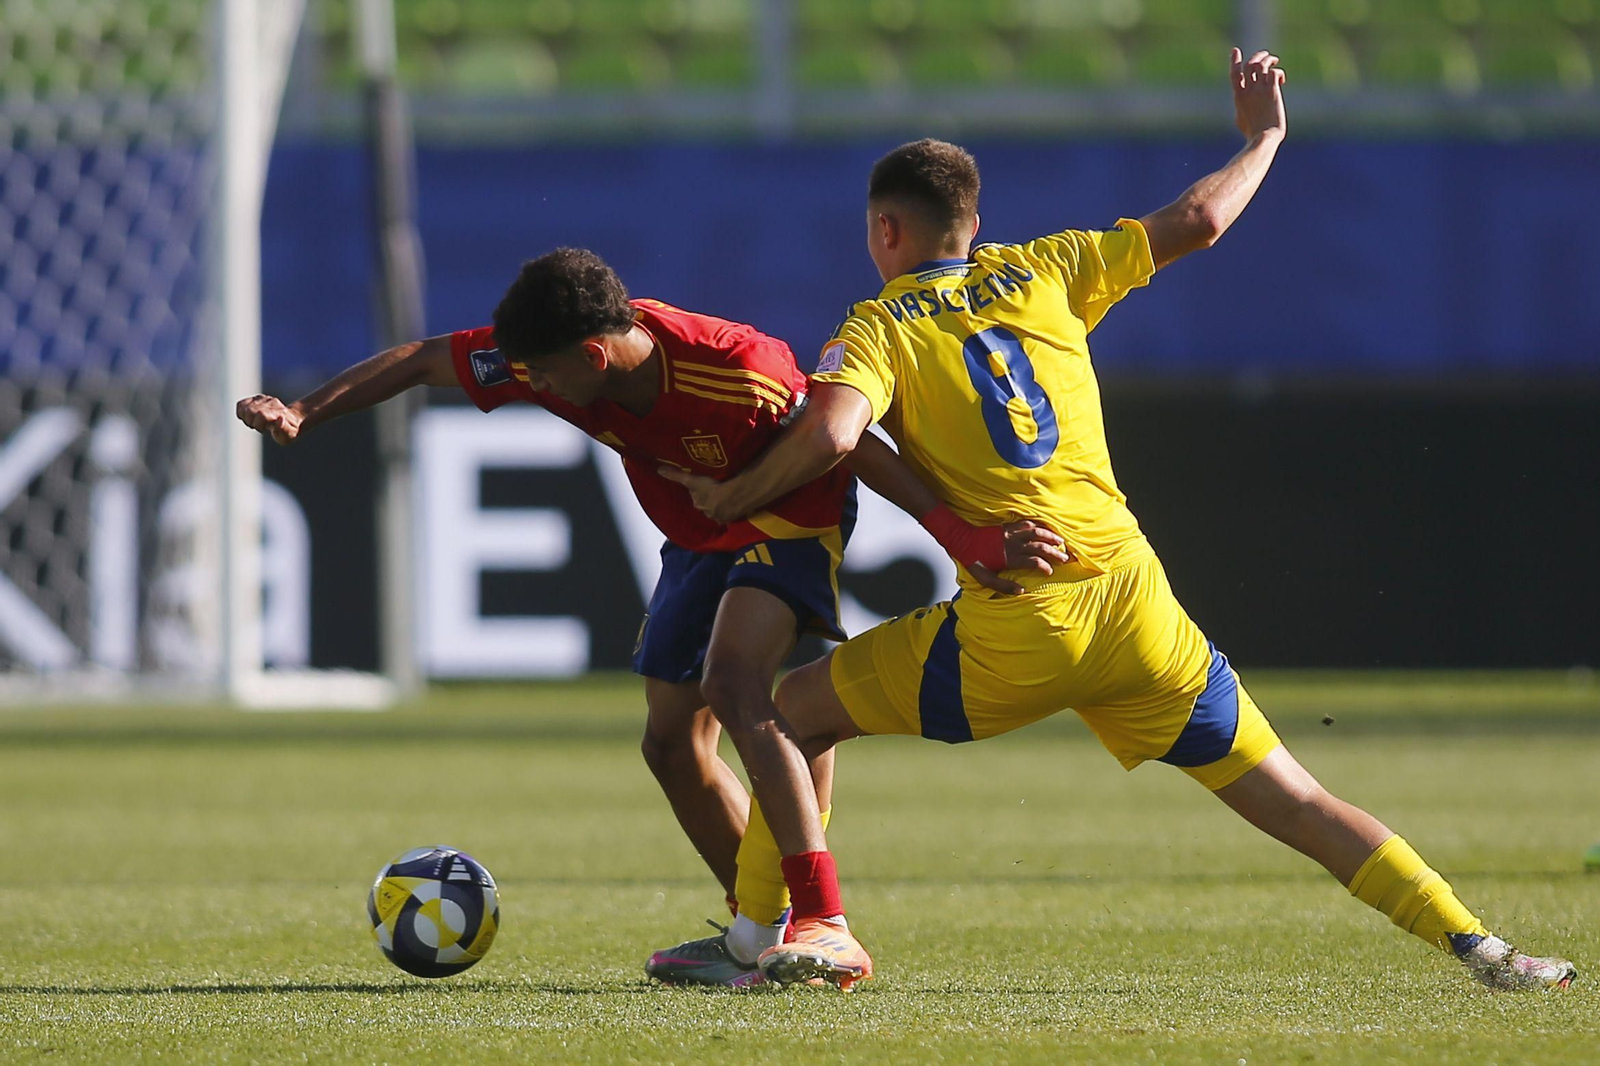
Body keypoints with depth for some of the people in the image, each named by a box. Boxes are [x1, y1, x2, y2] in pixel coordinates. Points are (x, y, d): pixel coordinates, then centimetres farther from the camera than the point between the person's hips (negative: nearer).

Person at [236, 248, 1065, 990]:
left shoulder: (736, 369, -37)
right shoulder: (544, 357, -21)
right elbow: (419, 363, -10)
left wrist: (964, 537, -37)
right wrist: (302, 415, -20)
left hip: (789, 519, -8)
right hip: (698, 537, 8)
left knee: (731, 684, -29)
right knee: (672, 743, 6)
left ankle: (827, 928, -34)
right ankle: (760, 936, 20)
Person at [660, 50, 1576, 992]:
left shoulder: (879, 329, 5)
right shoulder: (1040, 273, 15)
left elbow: (831, 433, -14)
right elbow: (1198, 221, 17)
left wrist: (729, 499, 1)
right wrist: (1264, 136, 34)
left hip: (1011, 632, -3)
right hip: (1134, 600, 3)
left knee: (788, 717, 14)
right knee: (1298, 806, 6)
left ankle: (772, 938, 7)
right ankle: (1474, 943, -5)